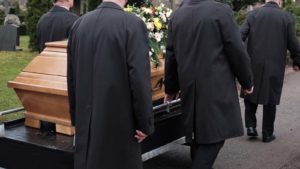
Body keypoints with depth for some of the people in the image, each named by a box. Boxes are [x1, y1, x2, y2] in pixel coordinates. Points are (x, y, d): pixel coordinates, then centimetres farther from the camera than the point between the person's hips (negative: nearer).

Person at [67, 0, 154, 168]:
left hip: (86, 119, 6)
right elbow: (140, 77, -18)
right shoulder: (133, 23, -13)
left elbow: (72, 76, 8)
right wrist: (145, 123, -8)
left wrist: (76, 117, 17)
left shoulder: (79, 24, 4)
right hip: (119, 119, -5)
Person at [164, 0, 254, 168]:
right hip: (216, 85, -5)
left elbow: (171, 55, 10)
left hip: (189, 86, 6)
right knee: (214, 134, 1)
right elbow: (237, 51, -9)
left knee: (198, 133, 17)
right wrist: (247, 81, 5)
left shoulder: (176, 16, 5)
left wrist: (171, 87, 21)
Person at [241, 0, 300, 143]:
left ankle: (251, 125, 9)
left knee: (251, 93, 18)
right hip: (275, 66, -1)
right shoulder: (287, 17, -3)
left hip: (254, 65, 1)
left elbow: (240, 37, -6)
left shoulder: (253, 14, 0)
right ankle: (267, 134, 14)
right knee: (270, 99, 8)